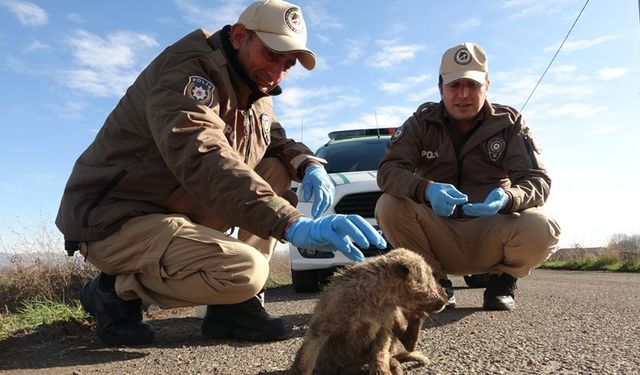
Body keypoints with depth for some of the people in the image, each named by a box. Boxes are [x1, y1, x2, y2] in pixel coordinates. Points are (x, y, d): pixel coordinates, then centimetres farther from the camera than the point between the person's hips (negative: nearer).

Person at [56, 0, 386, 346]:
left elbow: (278, 142, 18)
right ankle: (118, 290, -3)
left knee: (278, 170, 1)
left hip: (180, 211, 9)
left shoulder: (255, 94, 9)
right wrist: (293, 224, -48)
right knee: (244, 272, -30)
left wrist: (310, 165, -7)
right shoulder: (187, 70, -20)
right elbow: (202, 159, -37)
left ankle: (234, 305, -2)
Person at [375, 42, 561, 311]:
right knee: (389, 206, -26)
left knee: (542, 229, -30)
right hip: (438, 233, 0)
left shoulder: (509, 123, -1)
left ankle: (502, 281, 5)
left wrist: (507, 198, -34)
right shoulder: (423, 122, -2)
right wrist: (426, 189, -37)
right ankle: (435, 282, -3)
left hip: (490, 233, 0)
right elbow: (388, 170, -14)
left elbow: (538, 181, -9)